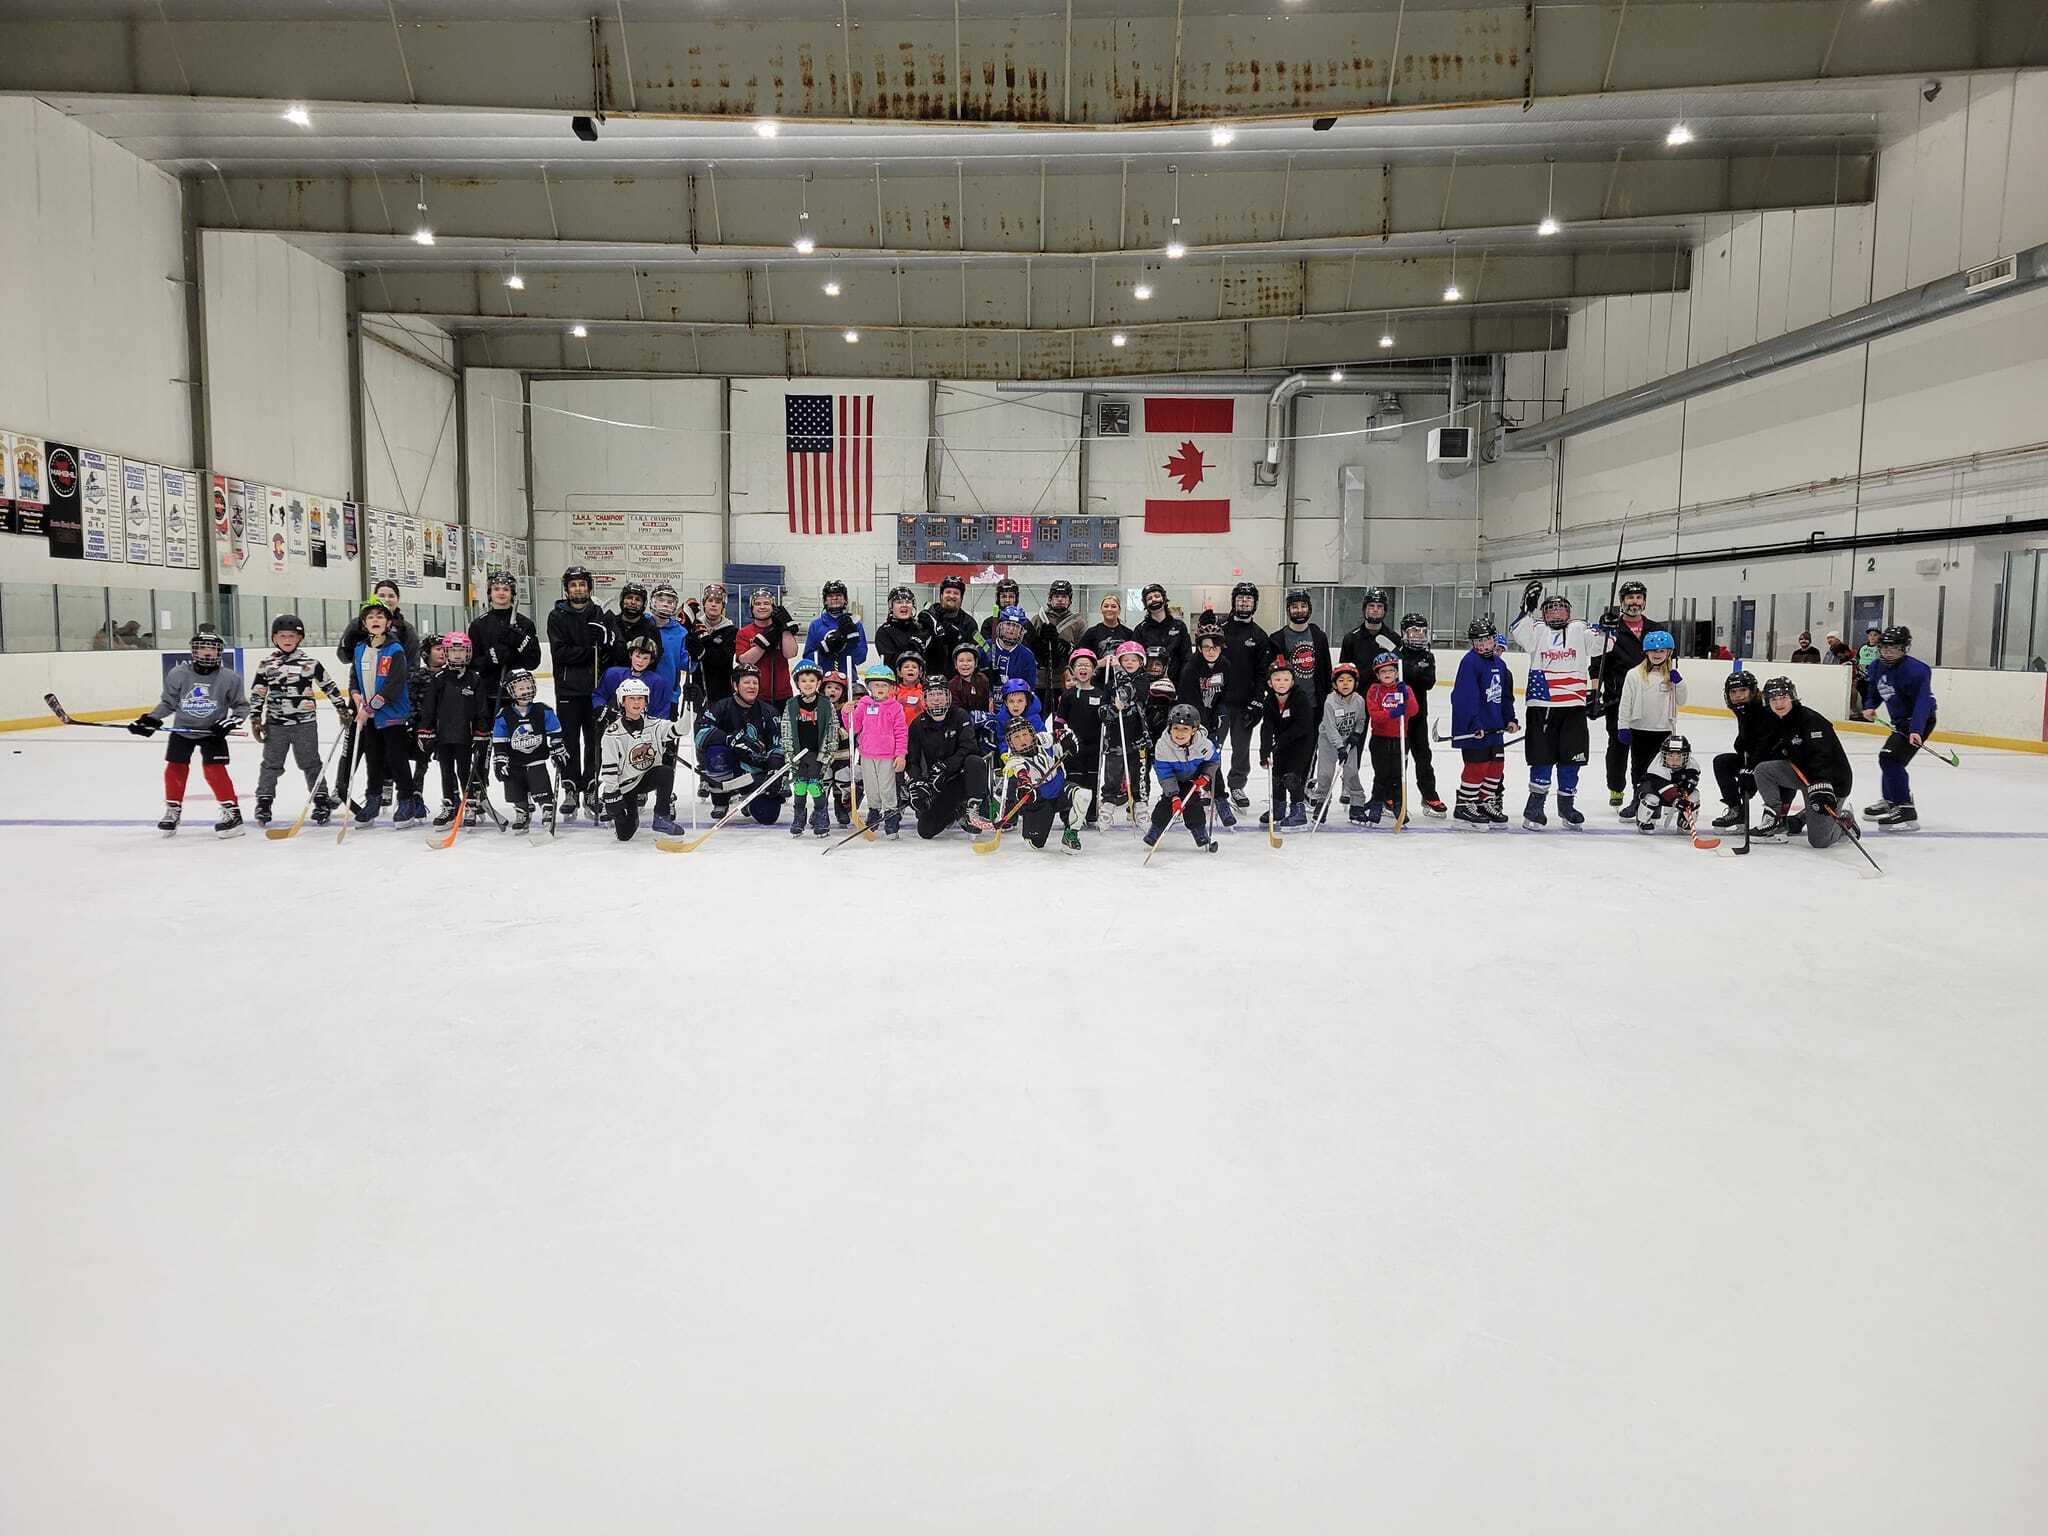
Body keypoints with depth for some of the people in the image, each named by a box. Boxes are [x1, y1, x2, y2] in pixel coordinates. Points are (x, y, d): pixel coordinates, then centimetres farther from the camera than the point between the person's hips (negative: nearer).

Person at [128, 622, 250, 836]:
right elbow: (168, 702, 3)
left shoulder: (229, 678, -13)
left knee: (214, 769, -14)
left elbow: (242, 705, -3)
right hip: (182, 730, 3)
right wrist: (151, 719, -7)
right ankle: (172, 810, 23)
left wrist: (232, 720, -19)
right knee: (175, 769, 4)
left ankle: (232, 811, -8)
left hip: (212, 731, -3)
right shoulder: (177, 674, -10)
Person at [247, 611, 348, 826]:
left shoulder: (310, 662, 0)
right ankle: (263, 802, 13)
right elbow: (256, 693, 7)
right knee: (271, 764, 6)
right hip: (275, 724, 1)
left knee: (311, 764, 6)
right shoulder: (267, 664, 3)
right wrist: (255, 718, 2)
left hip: (305, 722, -1)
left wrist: (342, 707, 6)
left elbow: (329, 685, 7)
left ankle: (322, 800, 12)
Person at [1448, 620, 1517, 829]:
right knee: (1478, 765, -8)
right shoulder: (1470, 662, -14)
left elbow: (1505, 694, 23)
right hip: (1474, 726, -9)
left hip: (1494, 725, 9)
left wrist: (1509, 719, 16)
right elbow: (1464, 696, -21)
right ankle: (1464, 807, 1)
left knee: (1497, 764, 13)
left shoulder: (1499, 664, 13)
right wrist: (1474, 725, -25)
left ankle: (1487, 803, 26)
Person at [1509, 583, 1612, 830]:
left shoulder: (1580, 630, 11)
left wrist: (1606, 627, -16)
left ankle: (1566, 805, 23)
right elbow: (1520, 633, -11)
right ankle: (1534, 807, 10)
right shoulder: (1537, 631, 6)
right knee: (1542, 758, 0)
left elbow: (1598, 644, 2)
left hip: (1574, 706, 2)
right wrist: (1528, 608, -20)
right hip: (1542, 706, -2)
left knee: (1571, 758, 8)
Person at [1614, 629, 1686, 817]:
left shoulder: (1672, 675, 3)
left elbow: (1681, 702, 3)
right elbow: (1625, 702, -2)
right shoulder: (1635, 674, -3)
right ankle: (1637, 800, 23)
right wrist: (1623, 727, -5)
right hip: (1639, 729, -1)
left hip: (1664, 730, 1)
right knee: (1638, 767, 10)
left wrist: (1678, 681, -11)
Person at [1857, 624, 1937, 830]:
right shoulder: (1878, 667, 2)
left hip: (1919, 721, -10)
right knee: (1888, 759, 23)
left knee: (1890, 759, -22)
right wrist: (1869, 706, -2)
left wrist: (1915, 731, -44)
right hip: (1900, 721, 10)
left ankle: (1906, 812, -23)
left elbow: (1922, 702, -33)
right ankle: (1889, 802, 46)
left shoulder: (1915, 670, -24)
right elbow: (1874, 690, 19)